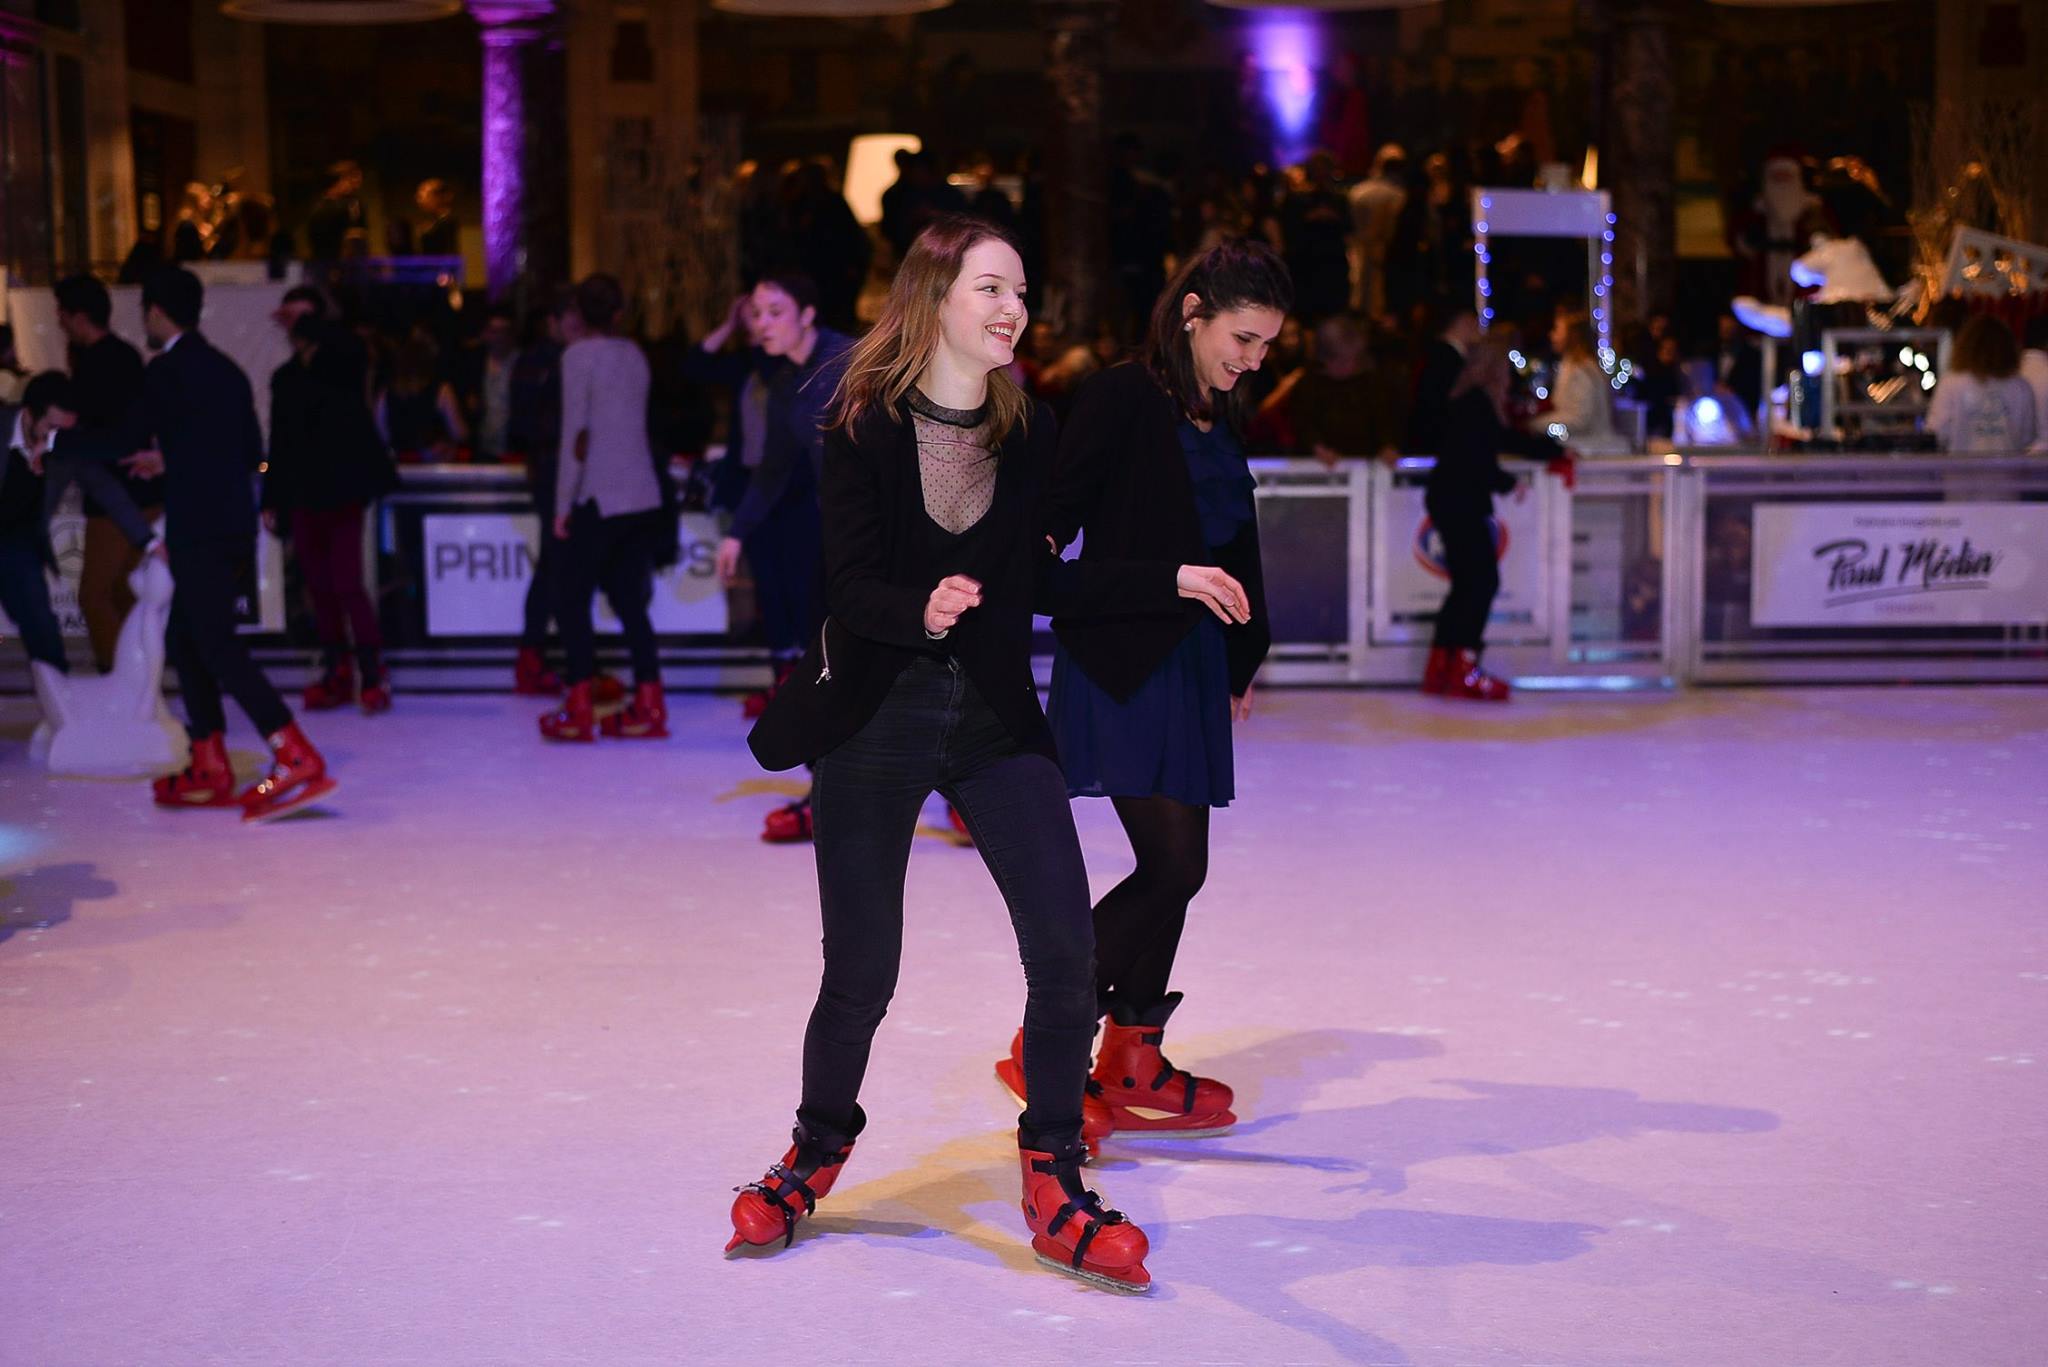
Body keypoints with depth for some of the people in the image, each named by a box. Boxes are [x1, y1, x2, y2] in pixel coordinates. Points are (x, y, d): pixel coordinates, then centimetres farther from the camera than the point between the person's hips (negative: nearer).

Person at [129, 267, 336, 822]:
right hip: (234, 525, 9)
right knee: (184, 640, 16)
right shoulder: (226, 370, 16)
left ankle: (298, 760, -21)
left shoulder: (164, 371, -8)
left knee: (218, 647, -11)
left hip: (198, 532, -9)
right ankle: (209, 769, 17)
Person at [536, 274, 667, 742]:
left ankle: (579, 708, -4)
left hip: (599, 497, -6)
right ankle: (648, 704, 5)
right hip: (643, 494, 6)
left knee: (572, 599, 0)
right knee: (629, 599, 10)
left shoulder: (580, 355, -8)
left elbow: (576, 432, -12)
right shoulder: (634, 354, 11)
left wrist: (563, 503, -9)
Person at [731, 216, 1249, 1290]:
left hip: (996, 717, 3)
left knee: (1066, 953, -10)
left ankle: (1052, 1184, 6)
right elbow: (851, 585, -14)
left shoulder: (1028, 432, 4)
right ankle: (818, 1152, 32)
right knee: (861, 973, 3)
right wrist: (921, 611, -35)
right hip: (875, 717, -3)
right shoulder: (865, 425, -8)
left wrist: (1170, 583, 11)